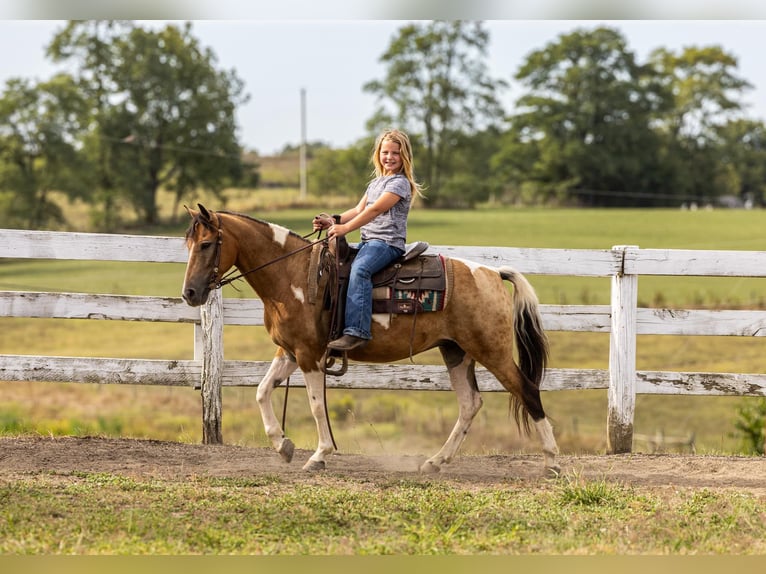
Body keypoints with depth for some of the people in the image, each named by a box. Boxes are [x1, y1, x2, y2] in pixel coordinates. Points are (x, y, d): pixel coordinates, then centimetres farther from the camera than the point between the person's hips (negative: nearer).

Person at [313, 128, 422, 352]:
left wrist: (346, 228, -23)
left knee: (359, 268, -34)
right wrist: (333, 221, -1)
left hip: (387, 243, -10)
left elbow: (375, 210, -16)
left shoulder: (400, 183, -5)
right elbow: (359, 210, 17)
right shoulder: (375, 183, 23)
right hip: (368, 241, 10)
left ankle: (356, 331, -44)